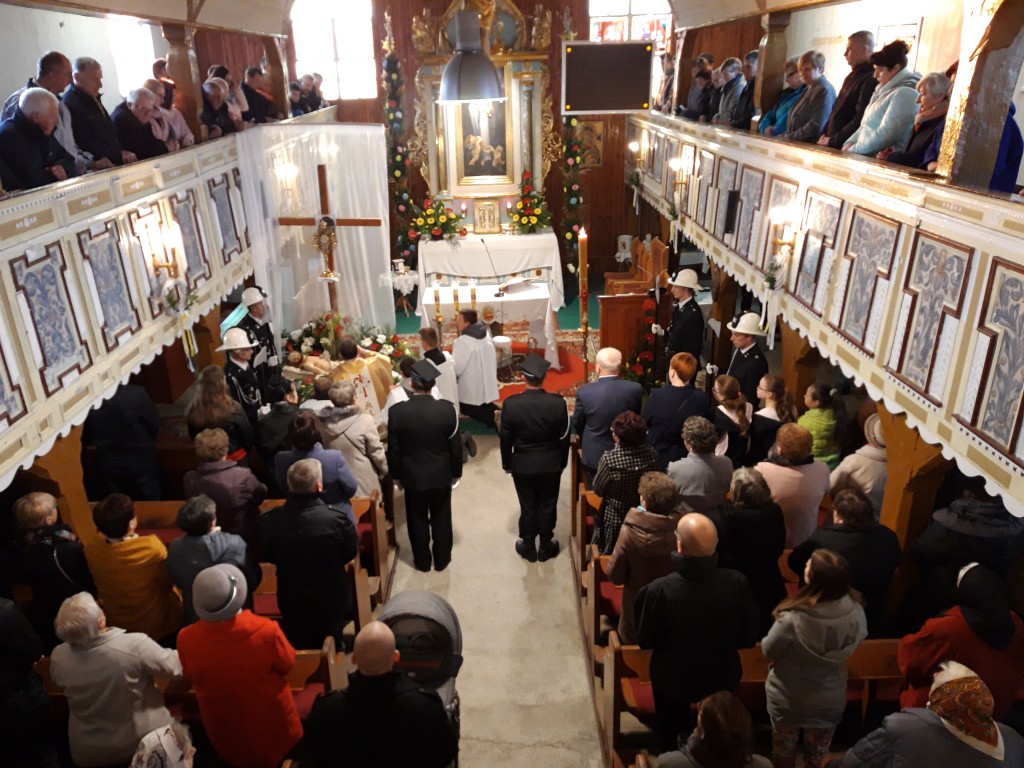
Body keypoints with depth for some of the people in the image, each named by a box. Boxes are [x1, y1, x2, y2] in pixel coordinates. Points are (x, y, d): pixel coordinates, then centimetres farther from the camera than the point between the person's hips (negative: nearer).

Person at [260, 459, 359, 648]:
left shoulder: (270, 520, -25)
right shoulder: (337, 519, -30)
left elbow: (263, 556, -5)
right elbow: (351, 552, -11)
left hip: (290, 602, 1)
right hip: (331, 601, -1)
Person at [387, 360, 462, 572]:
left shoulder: (396, 411, -18)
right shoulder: (447, 409, -18)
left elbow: (393, 449, -9)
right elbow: (455, 445, -8)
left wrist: (397, 475, 7)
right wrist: (456, 472, 7)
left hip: (412, 475, 0)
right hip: (441, 474, 0)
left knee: (417, 520, 18)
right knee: (441, 519, 19)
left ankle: (422, 561, 34)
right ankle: (442, 559, 35)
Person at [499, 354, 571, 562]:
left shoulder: (511, 404, -18)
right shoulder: (558, 403, -17)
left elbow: (505, 438, -8)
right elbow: (564, 437, -5)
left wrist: (507, 463, 7)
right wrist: (562, 462, 10)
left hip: (522, 464, 0)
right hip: (551, 464, 0)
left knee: (527, 505, 16)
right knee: (547, 505, 16)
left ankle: (528, 547, 30)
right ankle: (546, 547, 31)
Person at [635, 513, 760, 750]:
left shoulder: (658, 590, -35)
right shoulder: (738, 583, -30)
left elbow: (645, 641, -17)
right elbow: (749, 637, -12)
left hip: (672, 679, -2)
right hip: (723, 678, 2)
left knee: (671, 738, 30)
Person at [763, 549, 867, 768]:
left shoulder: (793, 618, -38)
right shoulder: (855, 611, -26)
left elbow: (768, 651, -19)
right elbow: (856, 642, -4)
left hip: (789, 701, -3)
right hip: (831, 700, 3)